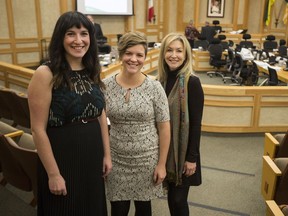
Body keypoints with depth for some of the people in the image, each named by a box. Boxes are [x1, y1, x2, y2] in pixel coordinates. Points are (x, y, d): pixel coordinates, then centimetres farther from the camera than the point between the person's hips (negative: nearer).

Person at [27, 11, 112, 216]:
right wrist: (53, 173, -14)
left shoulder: (93, 71, 3)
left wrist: (107, 154, 7)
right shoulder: (46, 74, -15)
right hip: (62, 158, -5)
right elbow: (38, 129, -15)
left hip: (93, 157, 6)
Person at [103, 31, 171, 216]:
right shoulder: (106, 86, -6)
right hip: (116, 159, 1)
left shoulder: (154, 88, -10)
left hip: (147, 159, -1)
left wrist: (162, 164, -5)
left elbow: (164, 128, -6)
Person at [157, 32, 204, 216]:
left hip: (183, 150, -5)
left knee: (178, 199, 4)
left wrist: (192, 157, -15)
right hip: (165, 148, 5)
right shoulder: (163, 79, 3)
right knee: (171, 196, 17)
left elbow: (196, 123, -15)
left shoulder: (192, 82, -15)